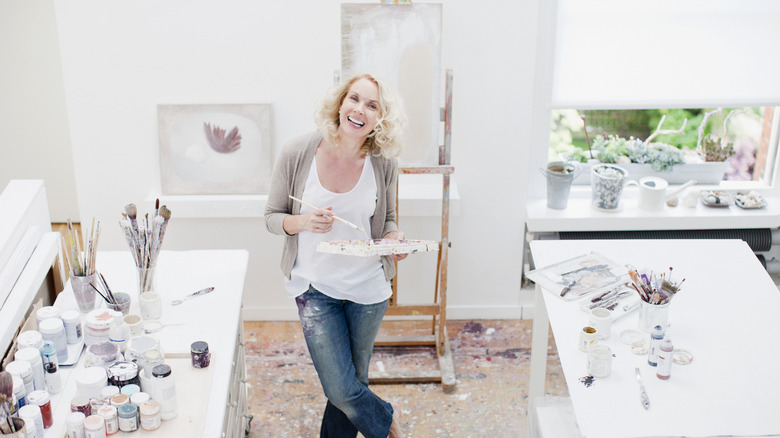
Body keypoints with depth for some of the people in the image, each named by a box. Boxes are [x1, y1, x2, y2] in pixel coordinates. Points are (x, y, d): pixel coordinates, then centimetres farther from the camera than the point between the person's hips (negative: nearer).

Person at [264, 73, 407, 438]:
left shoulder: (383, 164, -8)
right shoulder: (298, 154, -12)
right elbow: (272, 218, -3)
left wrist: (394, 239, -14)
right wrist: (303, 222, -23)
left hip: (367, 287, 2)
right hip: (315, 287, -1)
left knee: (351, 384, 15)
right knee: (342, 390, -2)